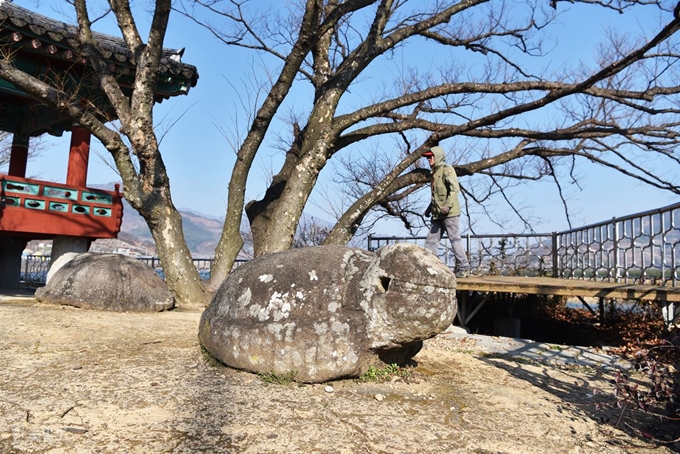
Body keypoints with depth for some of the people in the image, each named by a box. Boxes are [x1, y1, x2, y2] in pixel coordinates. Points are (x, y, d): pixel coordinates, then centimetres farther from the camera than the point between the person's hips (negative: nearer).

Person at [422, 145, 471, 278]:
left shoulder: (446, 169, -6)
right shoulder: (435, 172, 22)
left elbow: (455, 188, -17)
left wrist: (448, 205, -26)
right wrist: (430, 207, 25)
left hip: (450, 213, -9)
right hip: (437, 214, 9)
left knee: (455, 239, -6)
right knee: (431, 240, 6)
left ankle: (464, 268, 1)